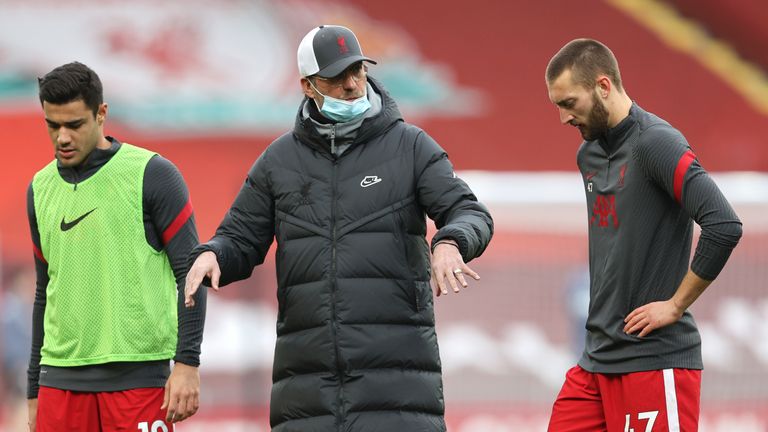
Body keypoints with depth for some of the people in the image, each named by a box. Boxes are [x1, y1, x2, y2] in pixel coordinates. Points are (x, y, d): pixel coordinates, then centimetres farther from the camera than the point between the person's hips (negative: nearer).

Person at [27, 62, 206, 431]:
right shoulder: (40, 189, 14)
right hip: (61, 379, 5)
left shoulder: (152, 175, -3)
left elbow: (190, 273, -4)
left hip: (137, 375, -5)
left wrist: (187, 364, -11)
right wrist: (34, 391, 20)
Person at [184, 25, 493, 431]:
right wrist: (210, 256, -9)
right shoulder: (280, 159, 12)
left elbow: (472, 215, -2)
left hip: (395, 366, -2)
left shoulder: (409, 145, 5)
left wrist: (450, 244, -26)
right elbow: (240, 241, 15)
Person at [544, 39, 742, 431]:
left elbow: (724, 226, -23)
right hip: (597, 359, 8)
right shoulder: (589, 154, 13)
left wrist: (675, 305, -16)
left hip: (655, 362, -8)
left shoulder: (656, 143, -13)